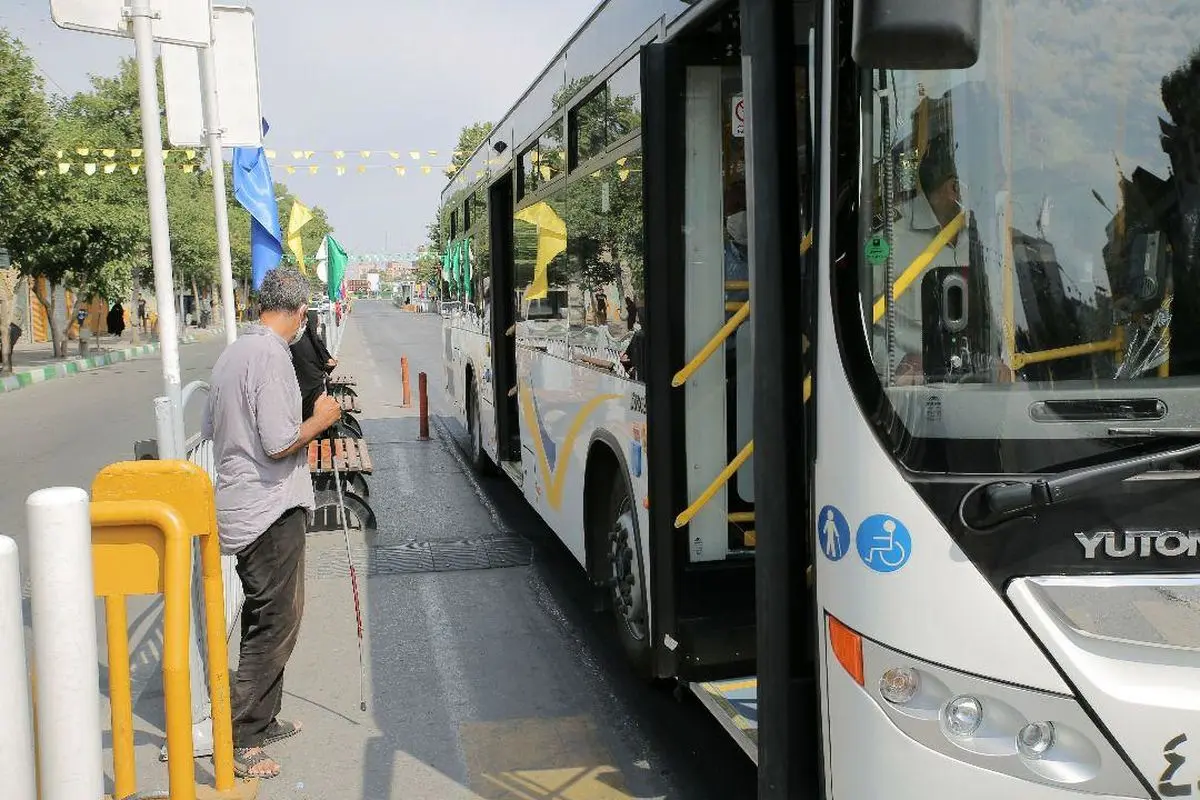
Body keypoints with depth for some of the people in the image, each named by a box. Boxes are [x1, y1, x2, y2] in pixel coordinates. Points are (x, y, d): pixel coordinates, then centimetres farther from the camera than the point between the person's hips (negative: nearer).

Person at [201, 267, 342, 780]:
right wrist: (321, 418, -7)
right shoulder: (272, 354, -18)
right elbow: (279, 443, -23)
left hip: (239, 510, 10)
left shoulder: (233, 352, 11)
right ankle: (236, 739, 2)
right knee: (276, 625, -2)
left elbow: (211, 429, 20)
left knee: (264, 620, 19)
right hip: (271, 511, -10)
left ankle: (262, 722, 30)